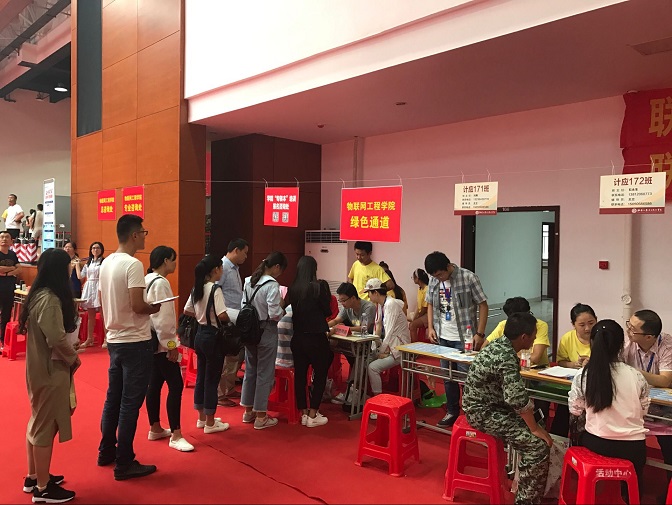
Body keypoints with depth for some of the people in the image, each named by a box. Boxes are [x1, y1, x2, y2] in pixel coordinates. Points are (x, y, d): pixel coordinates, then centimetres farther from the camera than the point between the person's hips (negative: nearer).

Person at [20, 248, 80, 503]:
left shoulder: (38, 294, 7)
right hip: (50, 370, -10)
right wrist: (73, 357, -12)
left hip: (39, 367, 10)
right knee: (46, 425, 2)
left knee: (38, 422, 20)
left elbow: (44, 333, 10)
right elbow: (57, 339, -28)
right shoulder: (49, 300, -23)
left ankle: (33, 477, 35)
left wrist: (69, 355, 1)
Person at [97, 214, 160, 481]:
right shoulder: (133, 264, -19)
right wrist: (155, 308, -6)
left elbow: (103, 302, 14)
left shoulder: (106, 263, 8)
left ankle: (106, 451, 31)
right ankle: (124, 463, 10)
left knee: (113, 397, 19)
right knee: (130, 402, 0)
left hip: (114, 340, 9)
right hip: (135, 342, -9)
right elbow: (138, 306, -24)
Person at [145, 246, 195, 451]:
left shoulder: (148, 280, 13)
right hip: (161, 343, -10)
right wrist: (171, 344, -17)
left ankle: (155, 429, 26)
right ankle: (176, 436, -3)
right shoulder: (160, 282, -17)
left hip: (153, 342, 10)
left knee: (155, 384, 15)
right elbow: (163, 317, -22)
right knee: (176, 385, -7)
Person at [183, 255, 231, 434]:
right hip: (213, 337, -8)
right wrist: (231, 319, -7)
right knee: (212, 379, 2)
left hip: (200, 335, 8)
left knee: (201, 377, 17)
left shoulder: (197, 289, 6)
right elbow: (222, 315, -26)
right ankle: (210, 423, 13)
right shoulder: (215, 290, -18)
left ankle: (202, 418, 30)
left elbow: (187, 311, 14)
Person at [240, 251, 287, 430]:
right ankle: (260, 417, 12)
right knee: (265, 373, 4)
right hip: (266, 332, -7)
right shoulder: (272, 285, -19)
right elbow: (274, 314, -20)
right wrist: (282, 307, -1)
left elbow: (243, 306, 8)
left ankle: (248, 411, 29)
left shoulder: (248, 281, 4)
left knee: (250, 370, 17)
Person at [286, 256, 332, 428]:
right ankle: (313, 415, 9)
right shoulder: (319, 287, -13)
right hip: (316, 337, -4)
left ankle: (303, 413, 20)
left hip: (298, 337, 4)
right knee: (320, 375, 8)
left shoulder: (292, 289, -1)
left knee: (300, 375, 11)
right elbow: (327, 311, -3)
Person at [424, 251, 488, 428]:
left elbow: (483, 305, -9)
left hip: (464, 338, -5)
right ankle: (452, 412, 27)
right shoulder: (434, 281, 2)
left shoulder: (468, 277, -13)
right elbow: (430, 304, 16)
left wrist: (480, 334, -13)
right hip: (442, 338, 5)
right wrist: (430, 327, 4)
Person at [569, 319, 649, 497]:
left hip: (597, 443, 0)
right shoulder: (636, 376, -12)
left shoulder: (583, 375, -14)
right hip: (633, 447, 0)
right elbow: (643, 411, 4)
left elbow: (575, 410, -1)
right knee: (635, 477, 33)